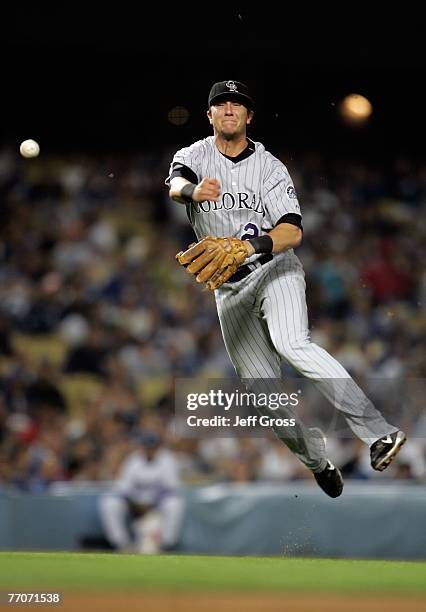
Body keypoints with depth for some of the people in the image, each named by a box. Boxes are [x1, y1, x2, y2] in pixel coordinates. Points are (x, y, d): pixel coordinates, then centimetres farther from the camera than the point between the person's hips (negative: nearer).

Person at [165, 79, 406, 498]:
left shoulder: (269, 166, -3)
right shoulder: (195, 156, 1)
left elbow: (293, 231, -13)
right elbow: (175, 184, -24)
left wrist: (253, 246, -34)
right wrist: (194, 191, -49)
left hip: (275, 269, -3)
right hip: (229, 288, 3)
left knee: (291, 344, -31)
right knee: (261, 388, 2)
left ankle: (377, 433, -40)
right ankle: (318, 462, 22)